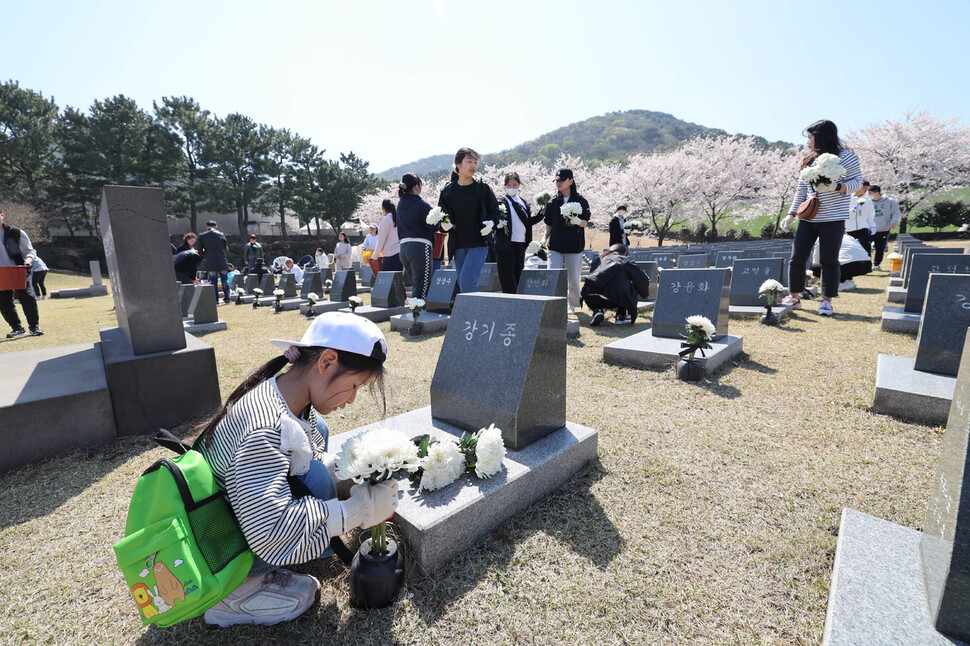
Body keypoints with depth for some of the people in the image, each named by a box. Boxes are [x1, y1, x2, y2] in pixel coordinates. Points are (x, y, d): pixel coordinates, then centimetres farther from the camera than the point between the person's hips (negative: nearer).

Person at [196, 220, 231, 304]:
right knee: (225, 280, 8)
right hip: (222, 261, 0)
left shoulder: (201, 236, 1)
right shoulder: (220, 234, 2)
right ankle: (227, 298, 8)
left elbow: (200, 250, 5)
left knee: (213, 281, 5)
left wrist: (206, 256, 21)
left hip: (210, 263, 0)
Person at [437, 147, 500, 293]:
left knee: (467, 280, -17)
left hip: (479, 244, -3)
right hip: (458, 245, 3)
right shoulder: (448, 191, 8)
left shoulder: (483, 188, 3)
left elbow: (495, 211, 8)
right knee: (463, 284, 7)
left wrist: (491, 223, -14)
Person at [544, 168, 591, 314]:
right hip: (555, 247, 2)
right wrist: (544, 239, -1)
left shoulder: (581, 201, 3)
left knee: (573, 279, 5)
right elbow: (549, 225, 14)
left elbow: (585, 223, -1)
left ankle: (573, 305, 23)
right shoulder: (552, 202, 10)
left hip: (574, 247, -2)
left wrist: (577, 221, -23)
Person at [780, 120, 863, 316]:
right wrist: (792, 213, 6)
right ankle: (795, 297, 13)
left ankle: (827, 301, 11)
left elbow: (857, 182, -3)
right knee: (797, 258, 1)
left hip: (833, 219, -4)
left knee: (828, 261, -1)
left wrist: (836, 187, -22)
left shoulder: (846, 157, -1)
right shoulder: (809, 160, 12)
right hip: (808, 218, 5)